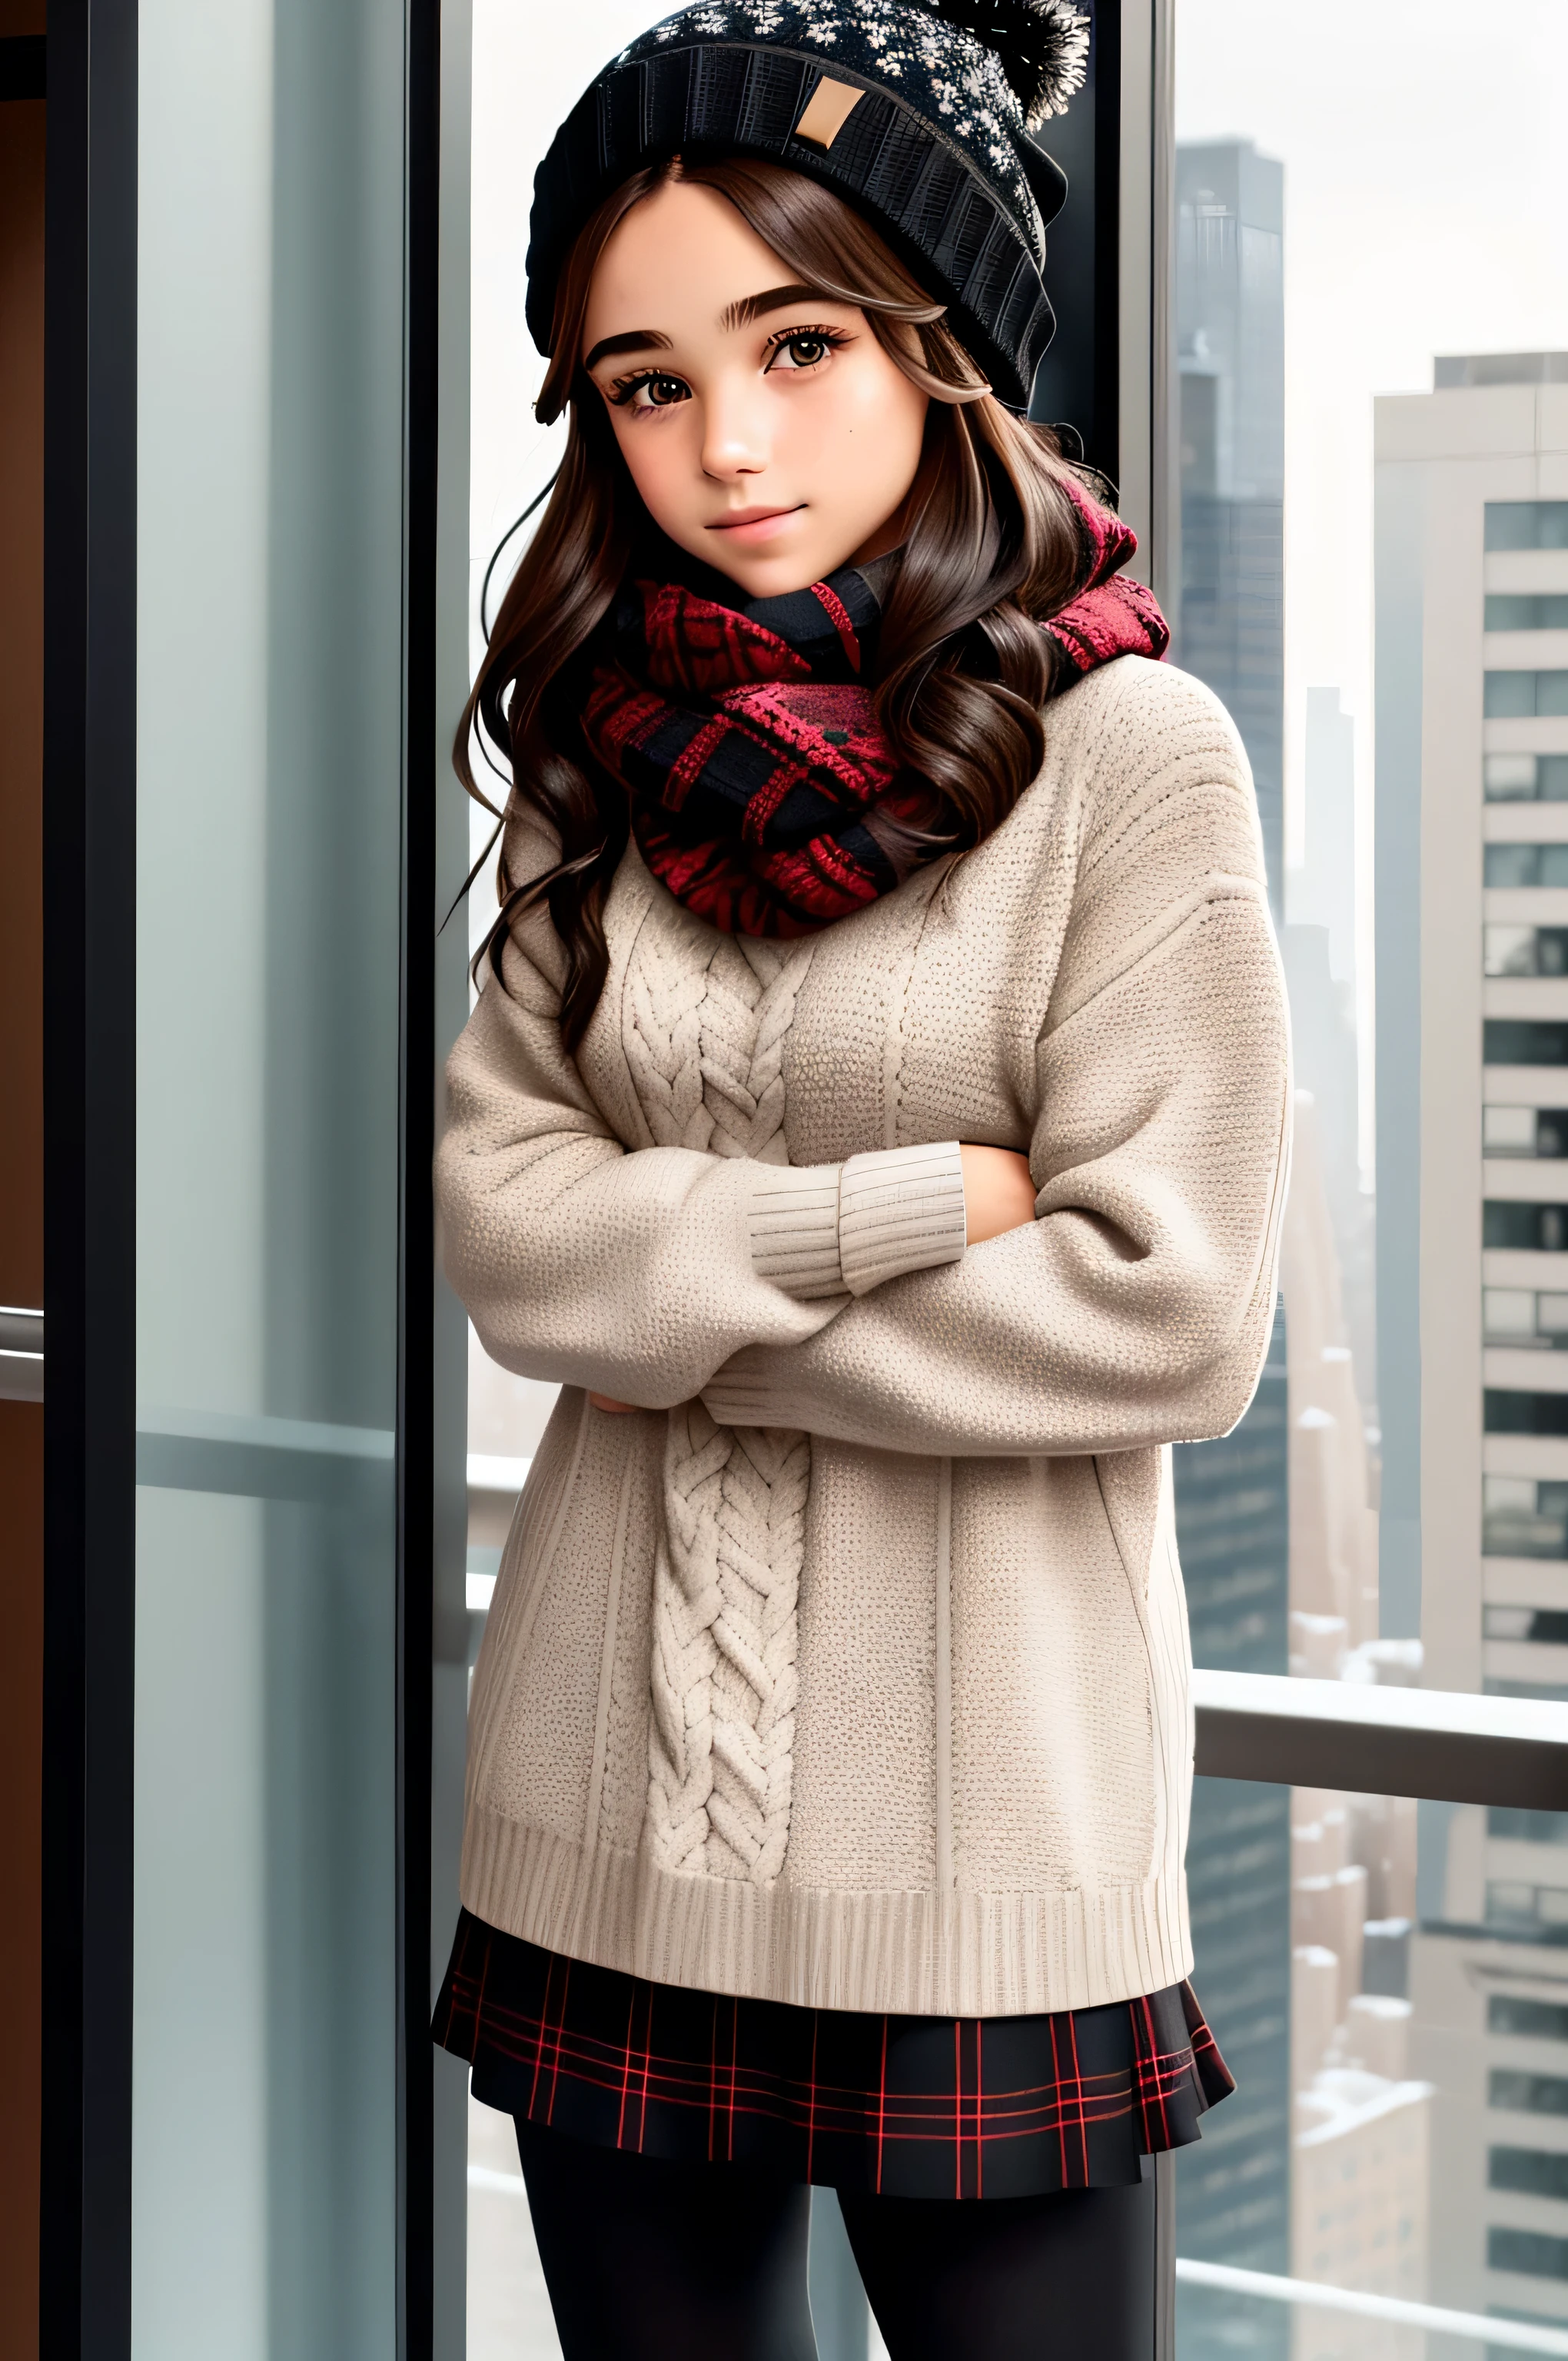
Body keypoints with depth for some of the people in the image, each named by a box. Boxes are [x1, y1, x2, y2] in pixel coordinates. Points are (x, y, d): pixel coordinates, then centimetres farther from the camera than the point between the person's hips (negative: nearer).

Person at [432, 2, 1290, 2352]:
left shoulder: (1128, 753, -7)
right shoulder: (609, 760, 8)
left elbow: (1169, 1311, -13)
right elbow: (504, 1218, -1)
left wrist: (679, 1303, -8)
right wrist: (904, 1214, -14)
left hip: (983, 1825, -4)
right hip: (607, 1807, 4)